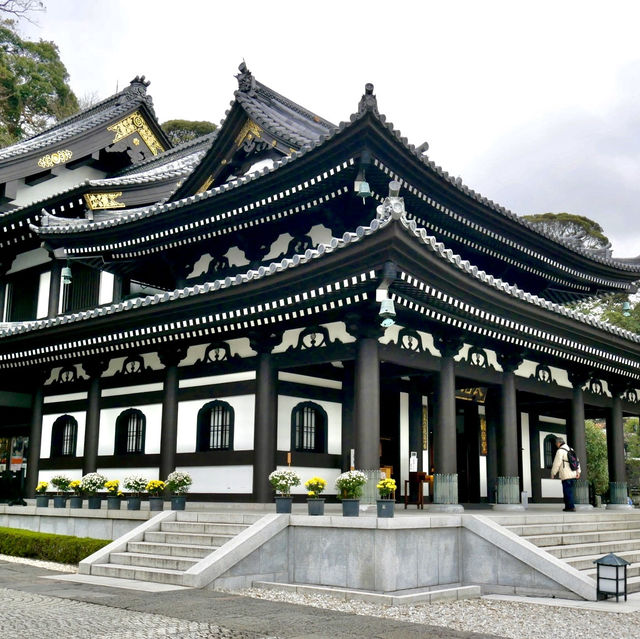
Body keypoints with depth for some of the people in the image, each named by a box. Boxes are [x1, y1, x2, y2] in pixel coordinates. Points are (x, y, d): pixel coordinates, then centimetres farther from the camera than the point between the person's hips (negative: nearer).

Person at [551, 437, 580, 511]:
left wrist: (553, 474, -2)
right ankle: (567, 506, 16)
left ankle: (571, 507, -8)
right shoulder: (571, 450, 15)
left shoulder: (560, 451, -11)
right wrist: (578, 472, 18)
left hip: (566, 476, -8)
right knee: (568, 491, 14)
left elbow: (556, 464, -11)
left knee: (568, 492, -5)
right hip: (573, 474, 8)